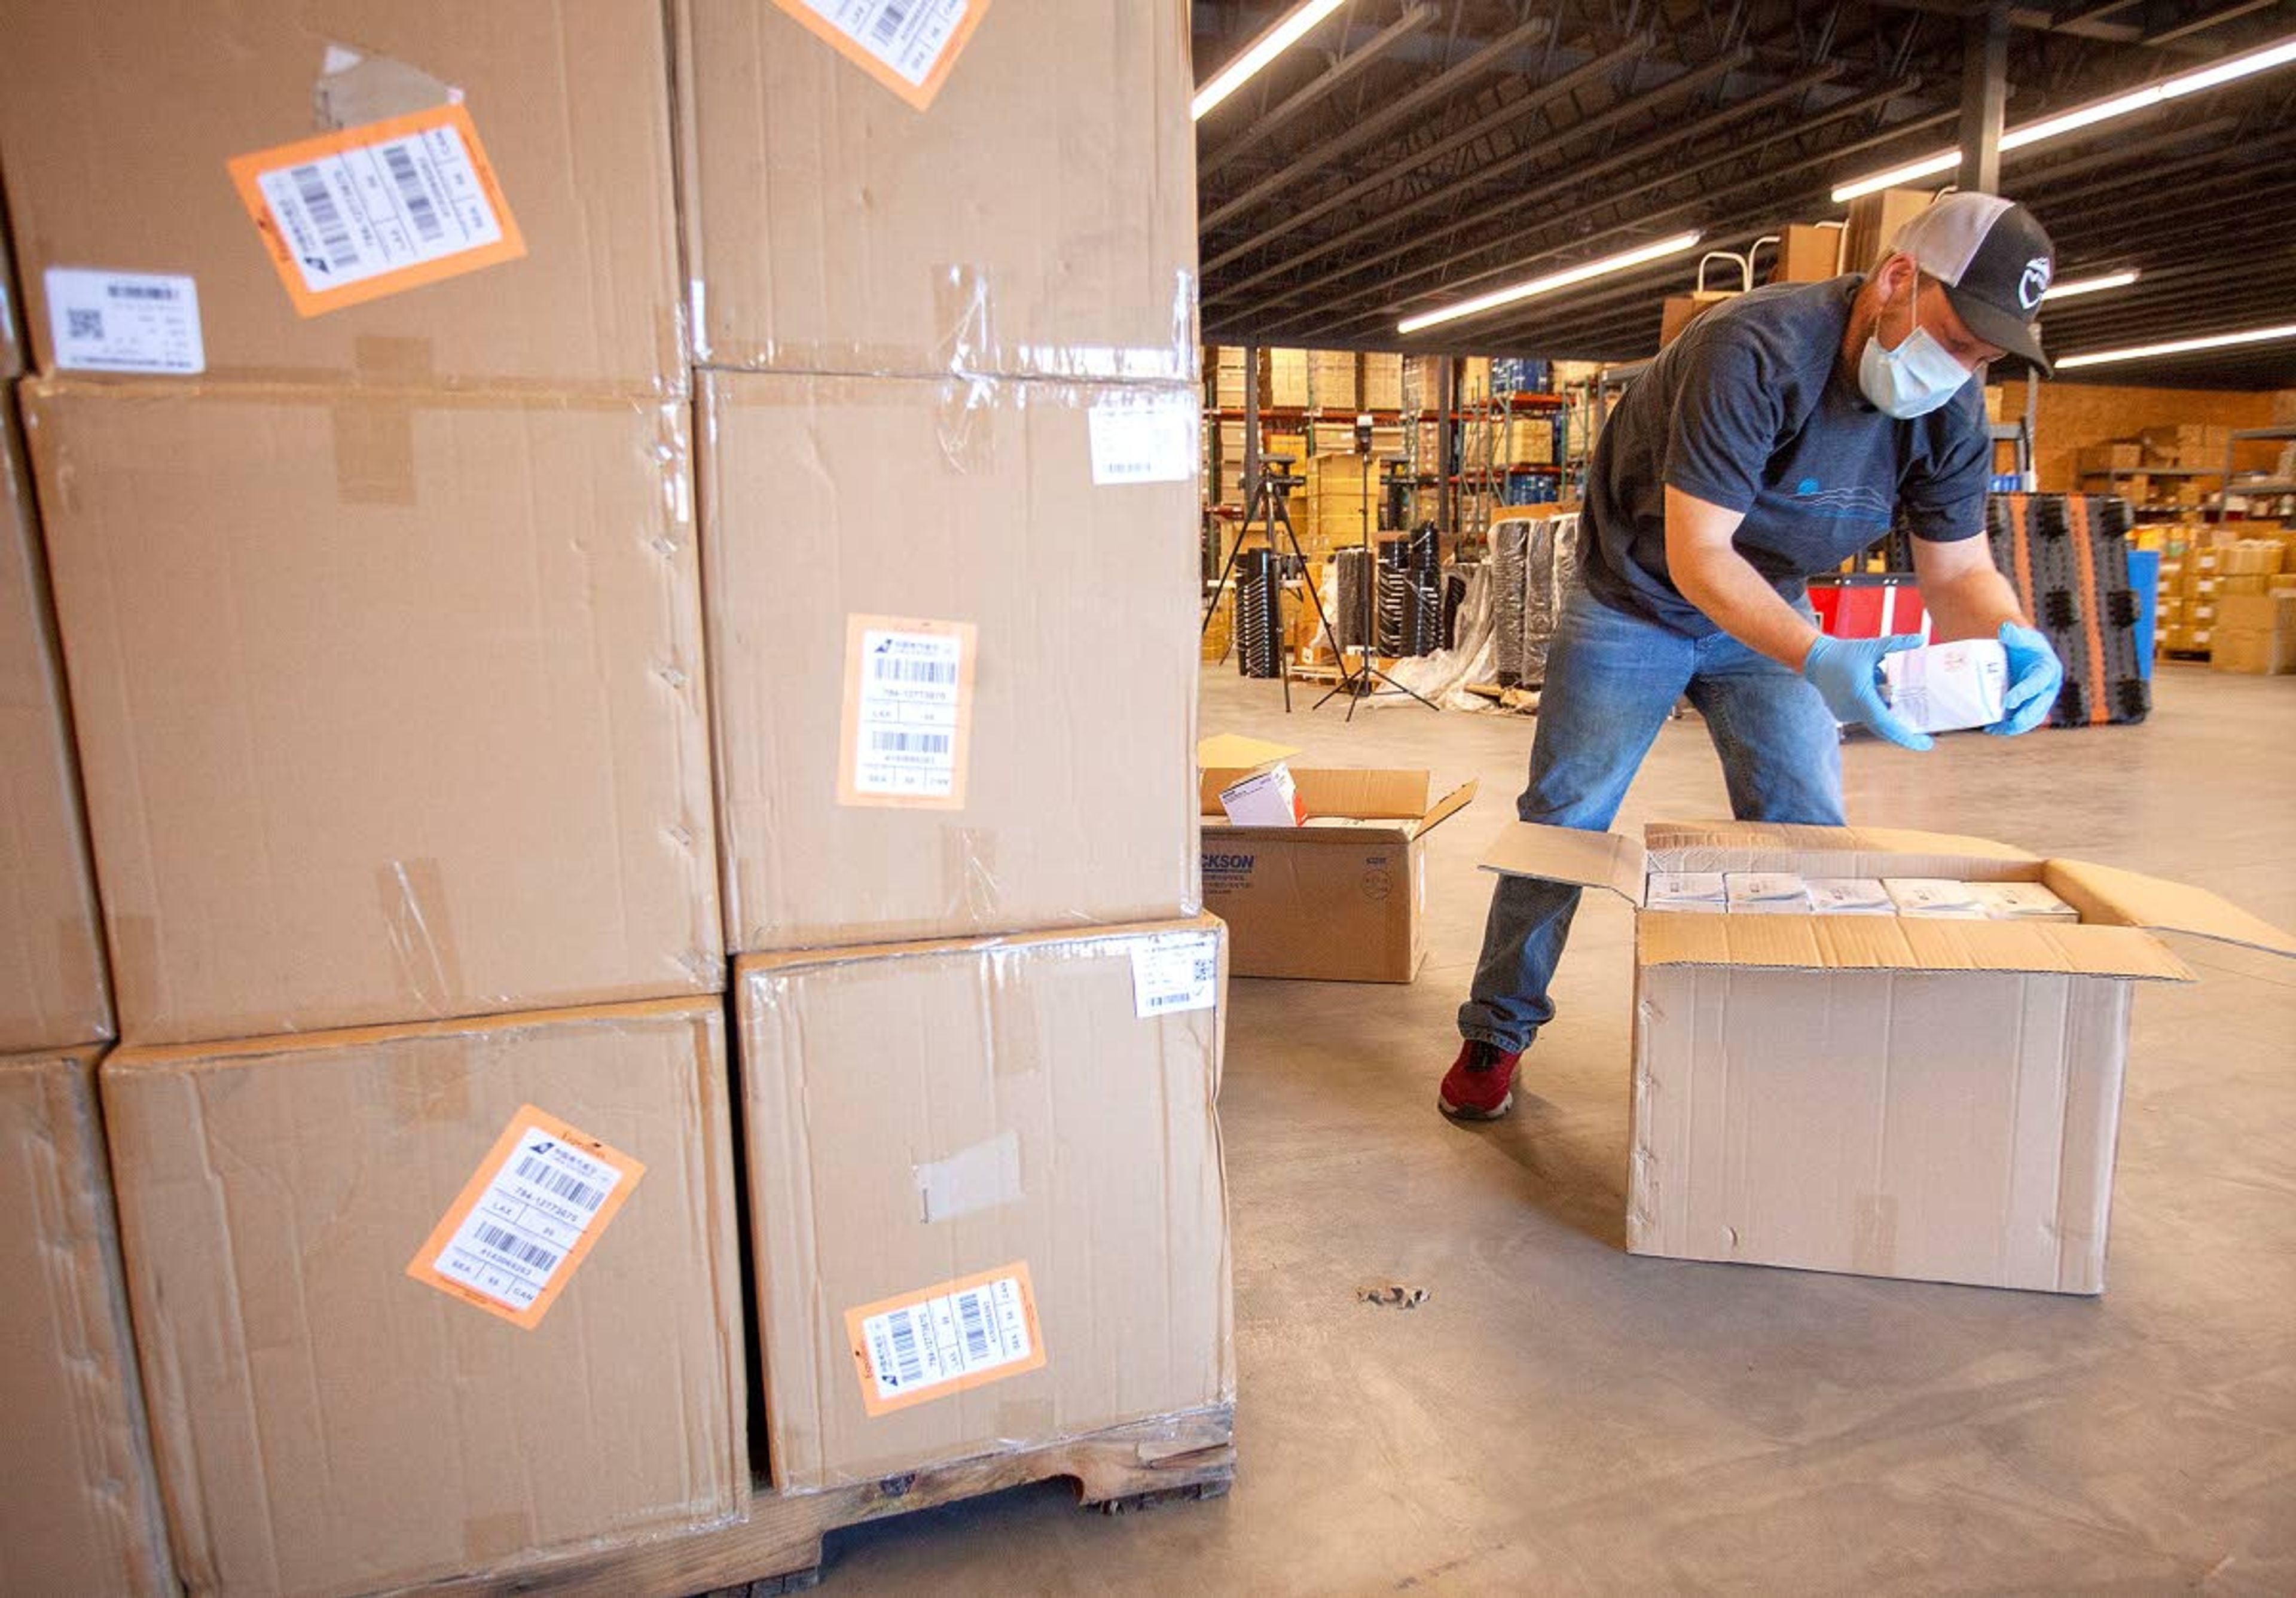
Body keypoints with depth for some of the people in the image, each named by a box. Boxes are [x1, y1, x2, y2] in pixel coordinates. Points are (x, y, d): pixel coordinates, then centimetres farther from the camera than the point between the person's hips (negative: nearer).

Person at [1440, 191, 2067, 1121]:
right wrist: (1817, 659, -47)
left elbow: (1958, 568, -5)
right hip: (1637, 600, -5)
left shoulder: (1952, 411, -11)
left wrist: (2008, 638, -29)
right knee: (1562, 824, 0)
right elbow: (1697, 556, -34)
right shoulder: (1753, 352, -31)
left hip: (1769, 610, 5)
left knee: (1809, 832, -1)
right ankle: (1496, 1033, 15)